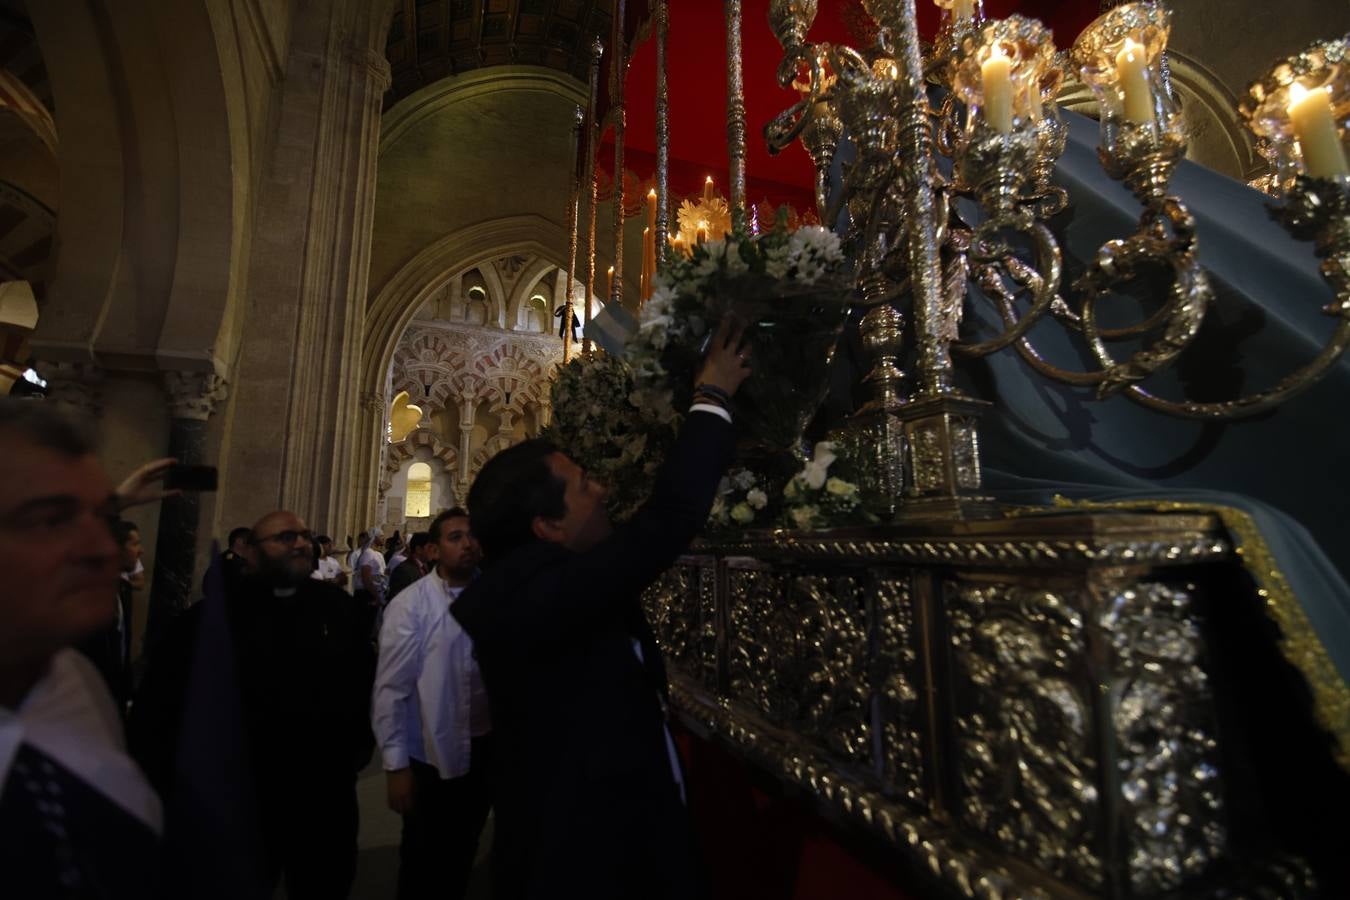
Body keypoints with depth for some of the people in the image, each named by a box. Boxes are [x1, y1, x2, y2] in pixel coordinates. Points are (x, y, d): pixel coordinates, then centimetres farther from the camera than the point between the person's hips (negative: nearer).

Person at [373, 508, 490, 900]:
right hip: (433, 756, -4)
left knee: (462, 857, 24)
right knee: (424, 866, 17)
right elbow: (391, 689, -15)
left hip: (486, 748, 4)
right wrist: (396, 765, -14)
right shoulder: (411, 605, -16)